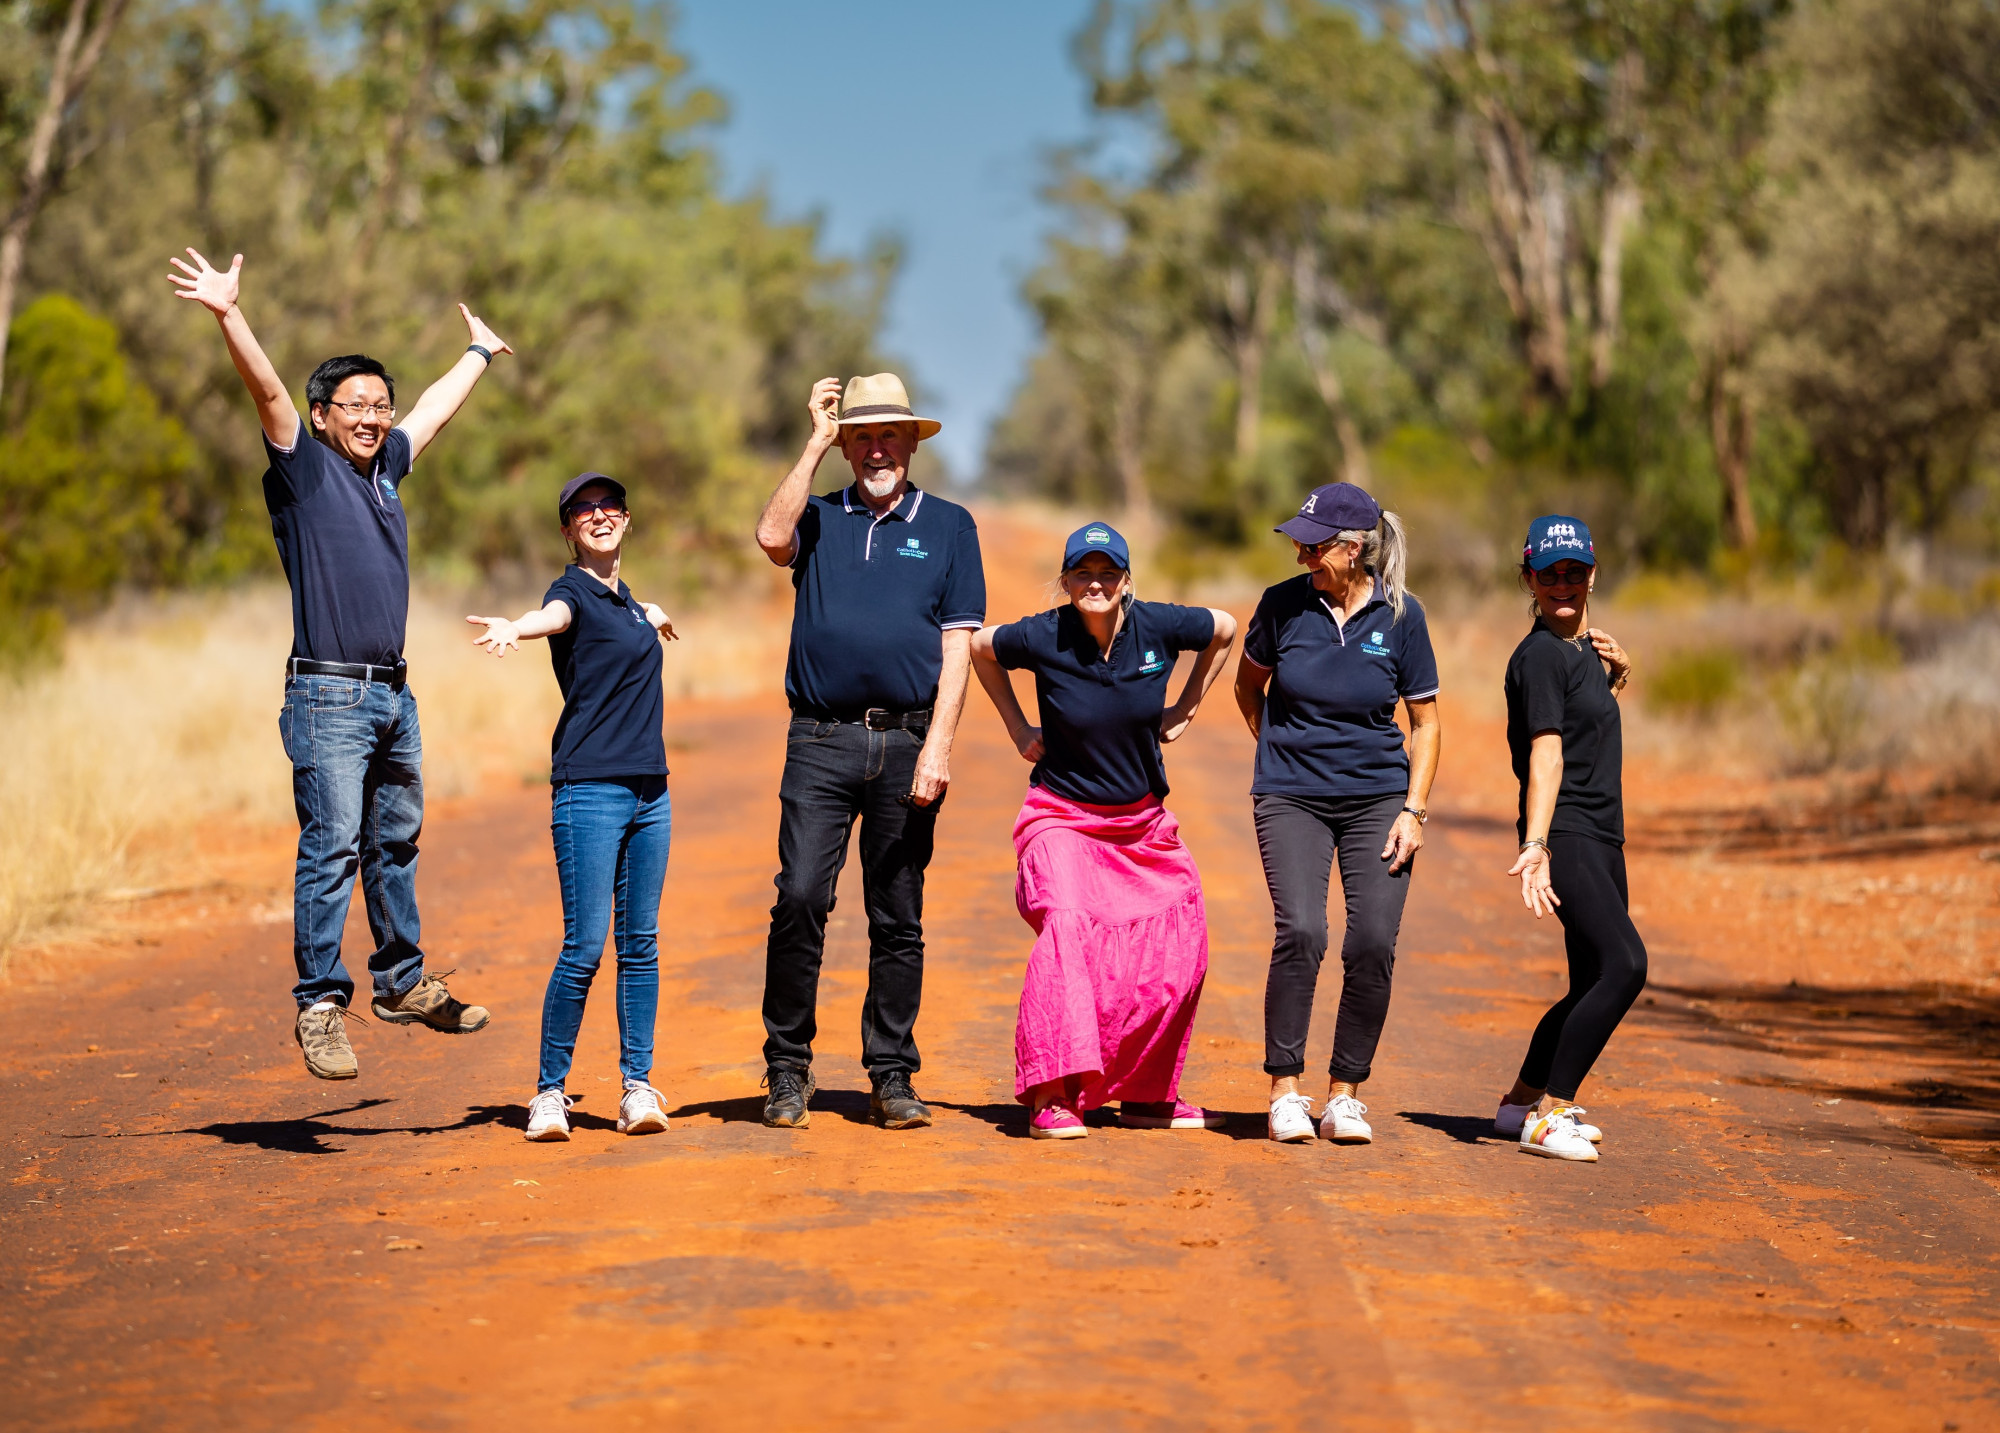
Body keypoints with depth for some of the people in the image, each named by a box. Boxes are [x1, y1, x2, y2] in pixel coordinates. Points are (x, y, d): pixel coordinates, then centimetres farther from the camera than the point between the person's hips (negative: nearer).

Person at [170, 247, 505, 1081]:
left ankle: (402, 982, 27)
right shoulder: (305, 468, -3)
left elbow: (436, 410, 32)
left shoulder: (386, 466, 15)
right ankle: (320, 1006, -8)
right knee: (332, 850, -10)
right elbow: (268, 392, -18)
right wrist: (228, 315, -32)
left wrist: (479, 352, 48)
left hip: (394, 697, 7)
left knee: (396, 845, 16)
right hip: (329, 698, -7)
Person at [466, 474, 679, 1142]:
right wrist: (511, 629, -52)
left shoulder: (628, 602, 16)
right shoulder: (572, 592, -5)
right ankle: (549, 1089, 0)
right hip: (588, 791, -7)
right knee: (584, 947, -9)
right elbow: (551, 616, -33)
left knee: (641, 944, 6)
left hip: (649, 791, 7)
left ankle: (638, 1085, 10)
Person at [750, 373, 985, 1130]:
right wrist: (816, 442, -6)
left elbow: (957, 648, 4)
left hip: (906, 743, 0)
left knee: (898, 918, 3)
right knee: (799, 900, -9)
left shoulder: (949, 525, 11)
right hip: (821, 741, 0)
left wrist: (937, 748, -7)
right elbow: (771, 536, -12)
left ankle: (891, 1076, 10)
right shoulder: (820, 519, 13)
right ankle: (788, 1068, 1)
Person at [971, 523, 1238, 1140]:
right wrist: (1018, 728, 6)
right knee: (1067, 927, -28)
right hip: (1062, 817, -4)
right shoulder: (1042, 638, -14)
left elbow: (1225, 629, 11)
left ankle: (1148, 1096, 25)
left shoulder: (1158, 627, -10)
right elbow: (981, 646, 8)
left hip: (1144, 823, 4)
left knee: (1177, 955, 5)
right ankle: (1051, 1099, -28)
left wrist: (1184, 711, 10)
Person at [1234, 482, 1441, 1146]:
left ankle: (1345, 1092, 5)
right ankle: (1285, 1089, -5)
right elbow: (1248, 684, 15)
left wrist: (1413, 810, -3)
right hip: (1291, 797, -1)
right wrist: (1276, 749, 9)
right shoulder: (1284, 604, -4)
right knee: (1301, 932, -18)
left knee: (1374, 943, -10)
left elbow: (1425, 721, 4)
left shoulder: (1401, 616, -4)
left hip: (1377, 796, 1)